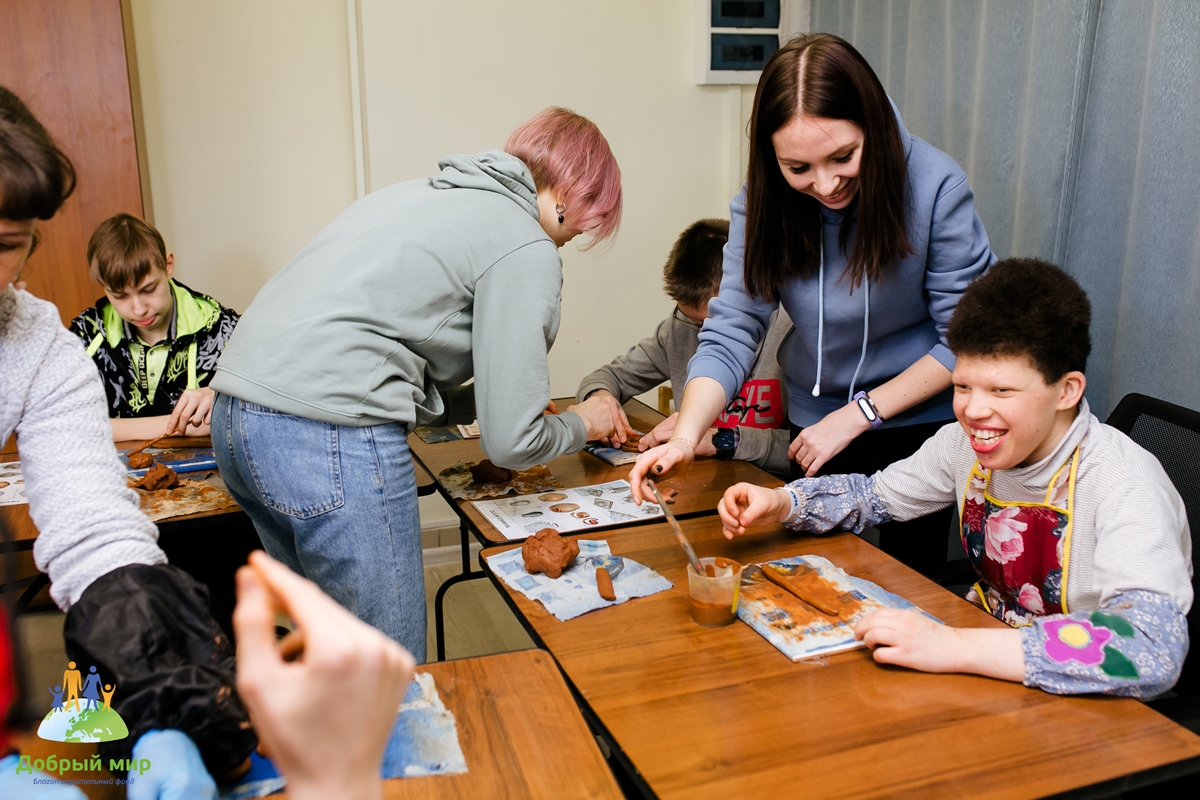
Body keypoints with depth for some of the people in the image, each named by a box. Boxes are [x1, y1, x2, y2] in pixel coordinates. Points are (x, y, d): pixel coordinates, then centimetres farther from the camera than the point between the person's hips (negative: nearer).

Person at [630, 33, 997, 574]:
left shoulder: (935, 186, -24)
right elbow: (730, 331, -20)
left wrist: (858, 414, -21)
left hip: (922, 418, -2)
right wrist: (685, 435, -36)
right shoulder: (763, 201, -16)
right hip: (816, 419, 3)